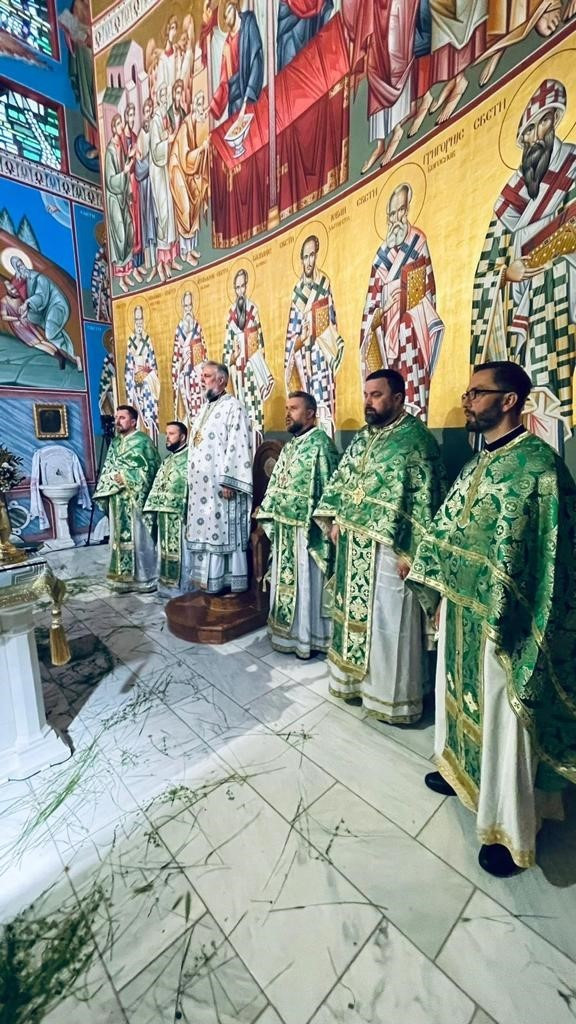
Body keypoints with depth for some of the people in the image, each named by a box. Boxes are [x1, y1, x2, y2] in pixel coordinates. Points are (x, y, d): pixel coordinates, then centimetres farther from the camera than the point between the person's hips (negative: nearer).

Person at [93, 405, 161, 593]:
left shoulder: (143, 441, -3)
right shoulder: (115, 442, 17)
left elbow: (150, 468, -10)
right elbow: (107, 468, 20)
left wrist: (126, 477, -13)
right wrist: (114, 478, 1)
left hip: (136, 499, -7)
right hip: (117, 500, 7)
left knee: (140, 539, -3)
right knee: (119, 538, 9)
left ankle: (146, 579, 7)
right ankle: (123, 577, 18)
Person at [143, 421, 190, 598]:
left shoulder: (189, 458, -9)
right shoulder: (167, 459, 17)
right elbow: (157, 486, 18)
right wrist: (150, 510, 12)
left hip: (180, 514, -8)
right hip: (164, 514, 8)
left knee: (181, 551, -1)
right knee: (165, 550, 14)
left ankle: (181, 589, 10)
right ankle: (167, 584, 26)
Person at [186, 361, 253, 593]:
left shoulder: (233, 407, -8)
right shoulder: (204, 409, 19)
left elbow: (238, 446, -17)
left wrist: (229, 481, -22)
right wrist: (192, 480, 17)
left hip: (220, 482, -9)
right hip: (201, 483, 9)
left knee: (224, 530, -4)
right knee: (205, 528, 11)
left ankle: (230, 583, 6)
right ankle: (208, 578, 21)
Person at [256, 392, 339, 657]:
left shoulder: (320, 443, -11)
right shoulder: (289, 446, 14)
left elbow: (328, 487, -16)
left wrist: (324, 524, -18)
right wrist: (266, 514, 14)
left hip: (306, 527, -8)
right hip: (283, 525, 9)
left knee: (305, 582, 3)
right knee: (285, 580, 16)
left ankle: (308, 637, 19)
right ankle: (288, 631, 31)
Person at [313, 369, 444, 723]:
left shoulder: (416, 438, -12)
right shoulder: (363, 437, 12)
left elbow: (424, 498, -17)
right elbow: (341, 480, 19)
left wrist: (409, 551, -19)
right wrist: (334, 520, 9)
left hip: (388, 548, -8)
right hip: (354, 545, 8)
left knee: (388, 625, 4)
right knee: (354, 614, 17)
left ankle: (394, 698, 23)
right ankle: (357, 679, 37)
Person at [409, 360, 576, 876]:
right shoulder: (479, 462, 9)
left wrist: (503, 621, -19)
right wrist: (431, 577, 14)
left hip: (500, 617, -8)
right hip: (461, 606, 8)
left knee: (502, 717, 7)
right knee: (463, 695, 24)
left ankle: (510, 828, 28)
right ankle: (464, 770, 47)